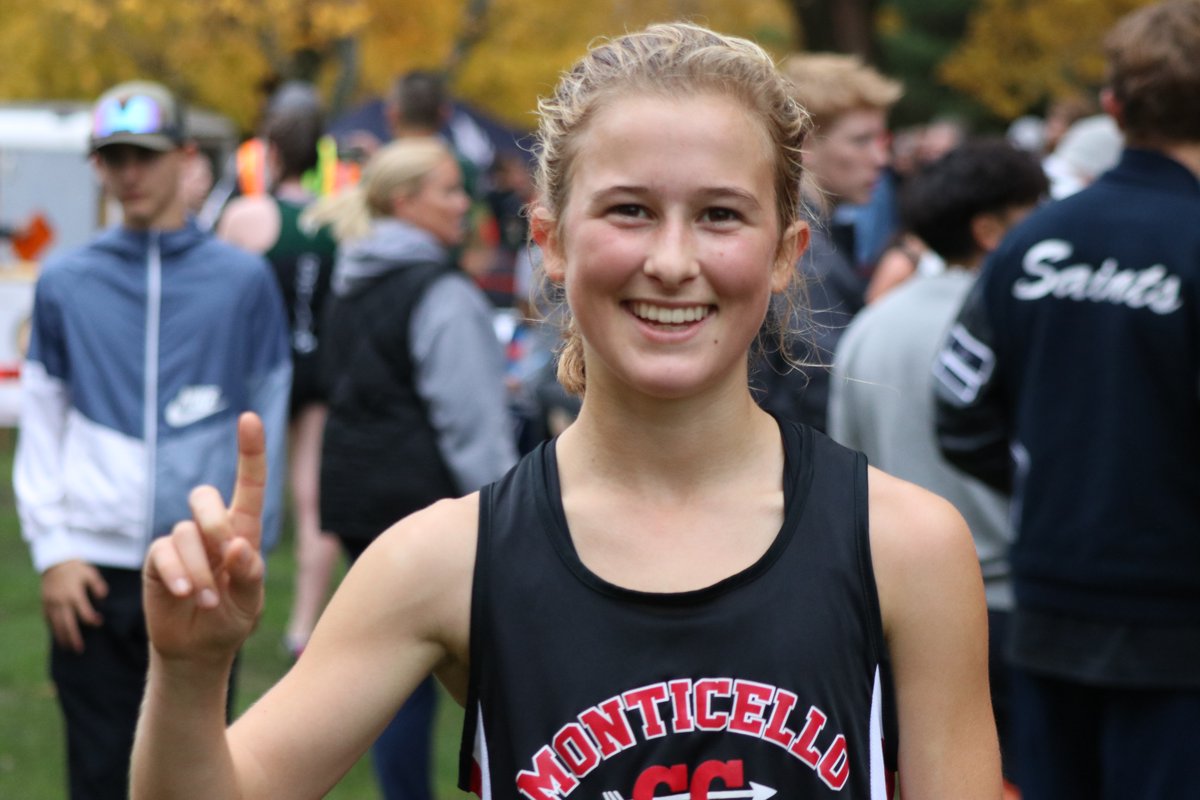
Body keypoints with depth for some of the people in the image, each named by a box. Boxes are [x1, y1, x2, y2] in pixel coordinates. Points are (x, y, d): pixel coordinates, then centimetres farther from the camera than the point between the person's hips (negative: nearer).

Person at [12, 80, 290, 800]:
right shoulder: (66, 283, 5)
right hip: (95, 570, 1)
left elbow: (264, 428, 5)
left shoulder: (243, 279, 3)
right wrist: (52, 550, -2)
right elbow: (41, 425, 6)